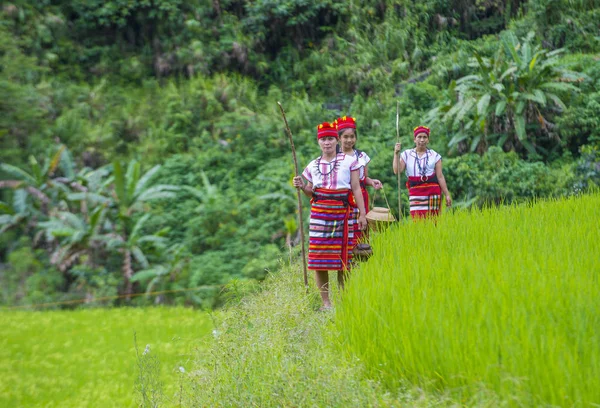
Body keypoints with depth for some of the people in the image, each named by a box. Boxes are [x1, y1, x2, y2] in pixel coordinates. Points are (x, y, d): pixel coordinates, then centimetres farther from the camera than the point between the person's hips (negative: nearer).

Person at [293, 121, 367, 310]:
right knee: (319, 257, -3)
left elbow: (356, 189, 4)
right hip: (319, 211, 2)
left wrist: (362, 213, -2)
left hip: (342, 211, -2)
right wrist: (302, 187, -2)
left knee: (342, 257, -2)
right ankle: (325, 302, 5)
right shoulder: (313, 166, 13)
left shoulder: (349, 161, 5)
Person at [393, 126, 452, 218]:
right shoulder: (407, 154, 9)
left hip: (432, 192, 0)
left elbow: (440, 177, 5)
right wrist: (396, 153, -7)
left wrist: (447, 194, 0)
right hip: (415, 192, 0)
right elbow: (397, 170, -2)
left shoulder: (435, 155, 7)